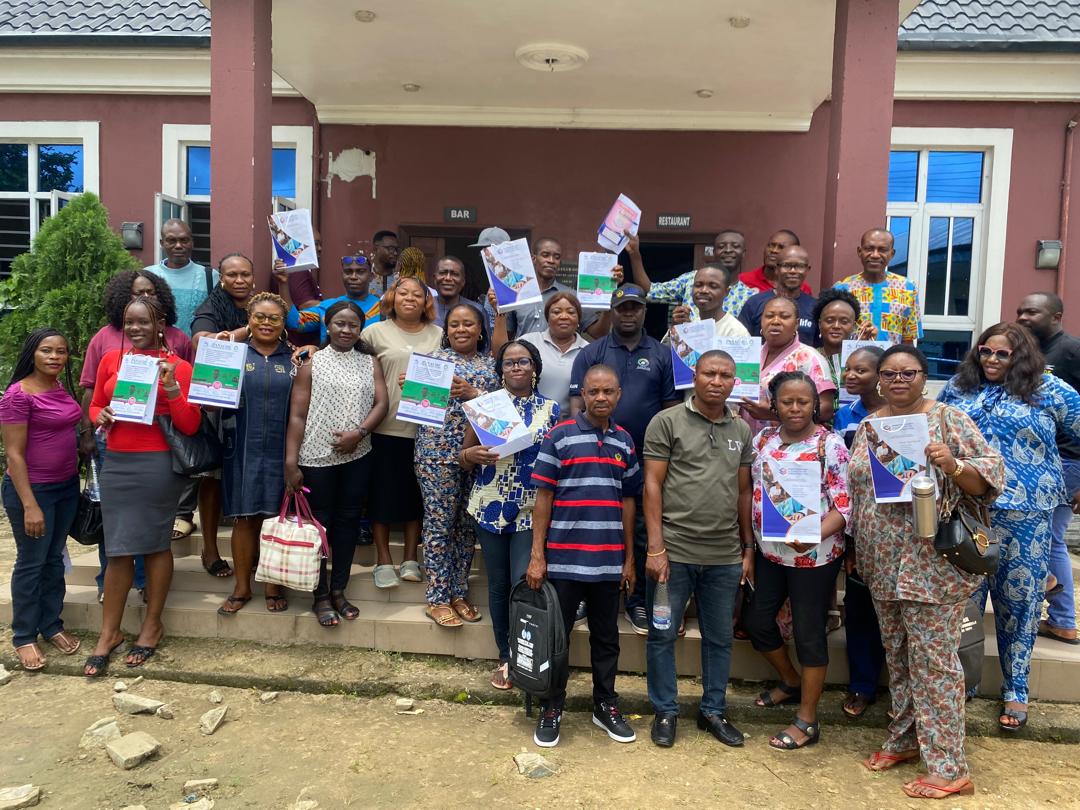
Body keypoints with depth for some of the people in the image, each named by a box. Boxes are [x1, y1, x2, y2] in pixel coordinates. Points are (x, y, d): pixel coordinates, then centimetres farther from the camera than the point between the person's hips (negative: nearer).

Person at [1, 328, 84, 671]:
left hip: (66, 486, 7)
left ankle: (52, 625, 28)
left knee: (55, 558, 15)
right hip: (32, 488, -7)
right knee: (31, 562, 5)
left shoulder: (61, 388, 5)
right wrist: (30, 505, -19)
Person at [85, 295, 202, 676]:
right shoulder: (110, 359, 8)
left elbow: (190, 426, -7)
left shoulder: (178, 367, -3)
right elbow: (95, 405, 19)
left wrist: (171, 387, -19)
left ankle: (152, 624, 23)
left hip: (158, 465, -3)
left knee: (156, 544, 7)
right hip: (116, 463, 4)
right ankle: (108, 633, 20)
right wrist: (101, 417, -4)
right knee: (118, 549, 8)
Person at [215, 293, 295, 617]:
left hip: (281, 451, 0)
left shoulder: (295, 358, 7)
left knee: (275, 518, 7)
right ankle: (242, 587, 19)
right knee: (244, 517, 6)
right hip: (242, 450, 0)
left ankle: (273, 585, 20)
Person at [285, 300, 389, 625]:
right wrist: (291, 462, -10)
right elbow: (297, 416, -4)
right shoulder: (312, 363, 0)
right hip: (317, 457, -2)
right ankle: (321, 596, 16)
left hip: (358, 457, 3)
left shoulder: (371, 363, 8)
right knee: (319, 523, 4)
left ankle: (338, 590, 22)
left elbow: (382, 403, 0)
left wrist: (359, 432, -17)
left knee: (348, 521, 9)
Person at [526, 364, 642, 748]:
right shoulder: (560, 436, -5)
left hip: (608, 561, 4)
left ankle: (605, 705, 32)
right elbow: (543, 497, -5)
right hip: (564, 559, -3)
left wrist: (629, 558, 10)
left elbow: (628, 501, 11)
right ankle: (552, 708, 25)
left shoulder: (625, 442, 7)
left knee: (606, 639, 15)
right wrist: (536, 555, -8)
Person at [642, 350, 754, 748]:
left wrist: (748, 548, 12)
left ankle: (714, 710, 31)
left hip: (725, 556, 4)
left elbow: (744, 492, 14)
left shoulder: (741, 430, 10)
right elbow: (652, 485, -6)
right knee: (663, 635, 7)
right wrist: (655, 548, -11)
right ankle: (665, 711, 24)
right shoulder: (667, 422, -4)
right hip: (674, 551, -4)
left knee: (720, 638, 15)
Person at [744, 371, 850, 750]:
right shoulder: (763, 440, 3)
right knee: (757, 620, 14)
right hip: (770, 551, 6)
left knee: (808, 632, 4)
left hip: (814, 556, -6)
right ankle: (791, 682, 42)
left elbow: (844, 505, -14)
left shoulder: (830, 444, -12)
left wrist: (815, 536, -30)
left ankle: (807, 719, 20)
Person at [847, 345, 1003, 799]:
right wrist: (856, 550, 15)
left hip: (932, 563, -6)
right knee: (897, 655, 16)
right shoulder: (867, 427, 10)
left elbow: (992, 475, -10)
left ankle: (948, 769, 10)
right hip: (883, 565, 6)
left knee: (933, 660, -1)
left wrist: (953, 465, -29)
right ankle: (905, 740, 32)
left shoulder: (948, 418, -6)